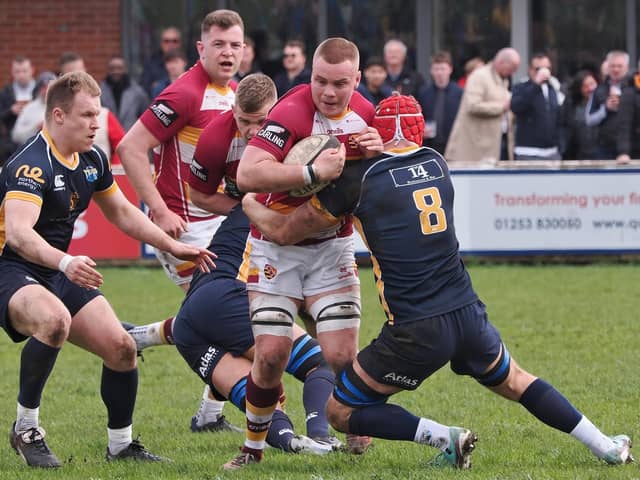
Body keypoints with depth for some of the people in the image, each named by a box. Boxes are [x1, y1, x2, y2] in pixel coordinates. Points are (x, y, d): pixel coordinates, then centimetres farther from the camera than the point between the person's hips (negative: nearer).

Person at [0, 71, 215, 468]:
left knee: (121, 349, -2)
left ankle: (121, 444, 19)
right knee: (54, 320, -39)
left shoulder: (92, 160, 5)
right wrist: (64, 263, -55)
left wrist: (174, 246, 17)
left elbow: (122, 213, 23)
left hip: (61, 273, 9)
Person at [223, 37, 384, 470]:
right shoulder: (291, 113, -22)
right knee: (271, 354, -10)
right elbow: (247, 174, -36)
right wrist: (314, 171, -41)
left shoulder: (365, 114, -3)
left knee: (342, 356, -9)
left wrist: (379, 152, -13)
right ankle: (254, 446, 12)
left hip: (333, 245, 4)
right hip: (277, 245, -4)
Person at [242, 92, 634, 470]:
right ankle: (606, 446, 27)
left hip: (416, 333, -5)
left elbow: (284, 232, 4)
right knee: (515, 383, 31)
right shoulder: (437, 164, 9)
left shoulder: (359, 178, -5)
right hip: (467, 313, 5)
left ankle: (444, 438, -5)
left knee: (341, 412, 9)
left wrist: (248, 203, 22)